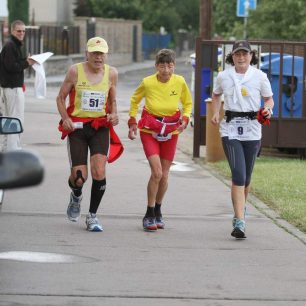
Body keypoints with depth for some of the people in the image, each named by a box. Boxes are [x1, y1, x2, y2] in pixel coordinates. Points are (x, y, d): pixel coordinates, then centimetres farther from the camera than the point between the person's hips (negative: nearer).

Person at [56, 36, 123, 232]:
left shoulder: (111, 73, 3)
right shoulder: (75, 71, -5)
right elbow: (61, 98, 3)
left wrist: (113, 115, -4)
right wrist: (65, 119, -12)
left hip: (100, 127, 1)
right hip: (76, 126, -1)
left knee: (99, 172, -16)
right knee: (79, 177, -7)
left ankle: (92, 216, 2)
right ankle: (76, 196, 33)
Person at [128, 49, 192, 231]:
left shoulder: (180, 82, -9)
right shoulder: (147, 82, -13)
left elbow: (188, 103, 9)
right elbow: (135, 100, 7)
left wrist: (185, 119, -8)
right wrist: (132, 122, 0)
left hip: (171, 131, 2)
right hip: (149, 130, -2)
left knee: (164, 175, 7)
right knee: (156, 172, -17)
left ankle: (158, 211, 30)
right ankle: (149, 215, -4)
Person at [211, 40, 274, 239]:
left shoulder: (260, 77, 1)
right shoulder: (223, 77, 4)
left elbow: (269, 99, 12)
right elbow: (216, 95, 22)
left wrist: (268, 109, -10)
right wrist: (215, 113, 6)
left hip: (252, 129, 1)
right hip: (230, 129, -1)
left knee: (246, 176, 10)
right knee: (238, 175, -15)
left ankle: (241, 208, 38)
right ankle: (240, 222, -19)